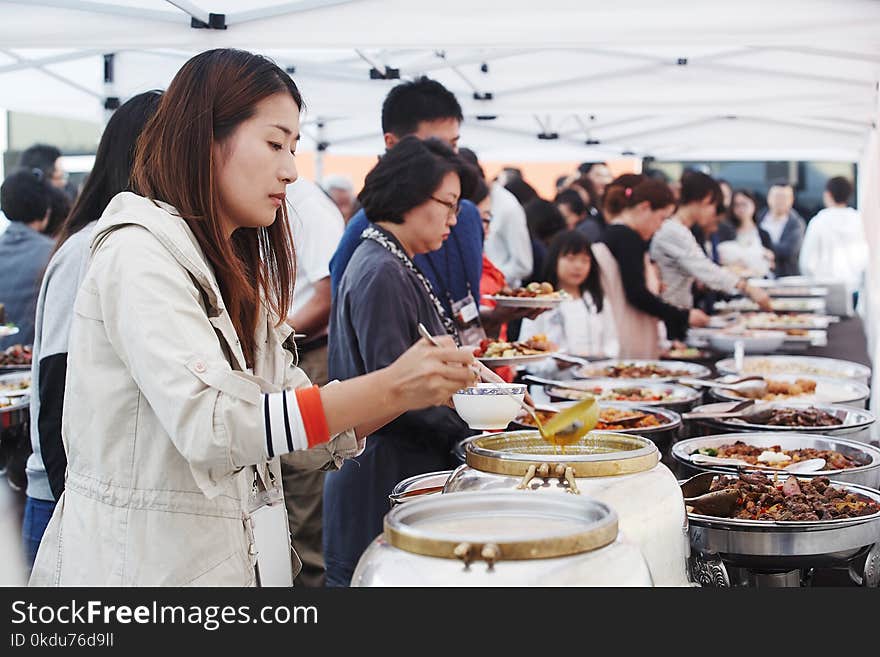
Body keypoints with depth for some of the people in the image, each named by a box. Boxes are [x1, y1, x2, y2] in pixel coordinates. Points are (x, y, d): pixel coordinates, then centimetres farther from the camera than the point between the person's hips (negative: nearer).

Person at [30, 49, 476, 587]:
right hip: (146, 559, -8)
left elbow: (297, 422, 9)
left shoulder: (234, 270, 13)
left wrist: (416, 386, -5)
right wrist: (387, 387, -29)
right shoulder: (139, 252, -14)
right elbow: (207, 424, -27)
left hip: (240, 554, 8)